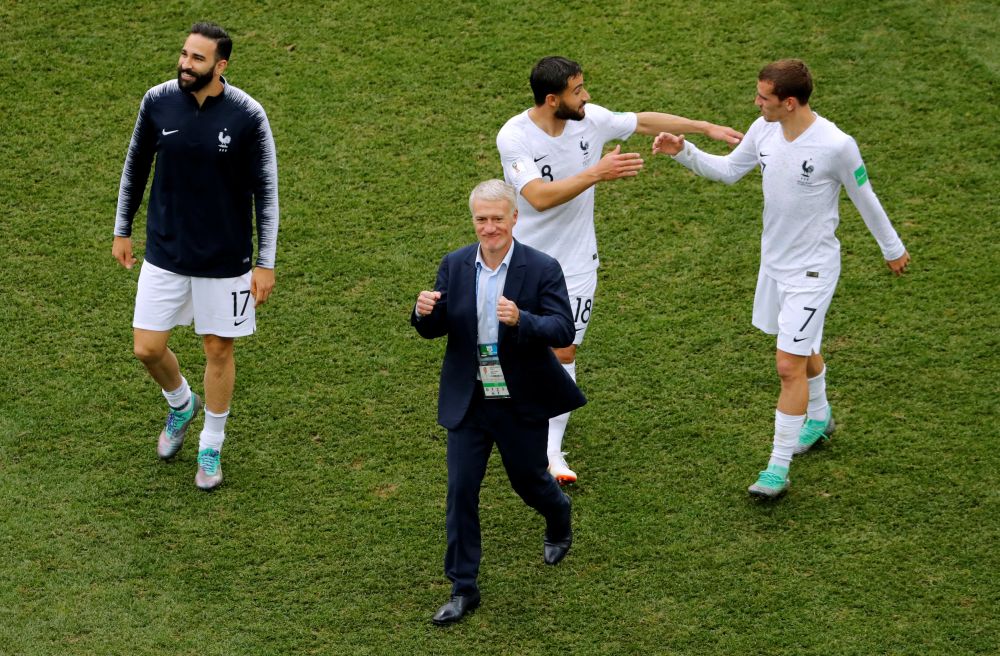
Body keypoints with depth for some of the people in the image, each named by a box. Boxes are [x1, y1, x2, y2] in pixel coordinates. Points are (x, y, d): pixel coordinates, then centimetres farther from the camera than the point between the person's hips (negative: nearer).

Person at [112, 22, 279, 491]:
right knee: (147, 348, 4)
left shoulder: (247, 116, -15)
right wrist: (122, 230, 12)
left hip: (225, 258, -2)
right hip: (165, 253, 2)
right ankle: (181, 406, 38)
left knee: (218, 350, 9)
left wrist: (266, 263, -9)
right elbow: (136, 167, 8)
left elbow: (265, 191, -8)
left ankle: (211, 448, 31)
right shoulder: (157, 102, -8)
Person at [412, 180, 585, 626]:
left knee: (529, 479, 17)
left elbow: (564, 331, -18)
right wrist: (425, 312, -21)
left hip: (521, 403, -2)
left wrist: (520, 320, -36)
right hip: (468, 402, 2)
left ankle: (559, 523, 53)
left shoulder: (542, 268, -13)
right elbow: (434, 330, 3)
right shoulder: (454, 266, -2)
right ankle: (463, 589, 10)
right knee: (460, 490, 0)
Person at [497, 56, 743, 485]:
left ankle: (552, 448, 10)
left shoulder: (591, 119, -10)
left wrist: (706, 128, 12)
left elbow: (643, 121, 7)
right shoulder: (513, 137, -23)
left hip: (575, 259, 2)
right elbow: (539, 196, -34)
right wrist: (598, 173, -39)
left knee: (563, 352, 0)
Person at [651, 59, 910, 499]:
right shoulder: (763, 130, -8)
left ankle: (778, 469, -1)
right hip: (774, 261, 7)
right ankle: (819, 417, 51)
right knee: (801, 351, 25)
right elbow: (728, 170, 9)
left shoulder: (836, 146, -25)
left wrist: (892, 249, 5)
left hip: (812, 269, -7)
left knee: (789, 365, -8)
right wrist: (683, 151, -5)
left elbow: (864, 199, -9)